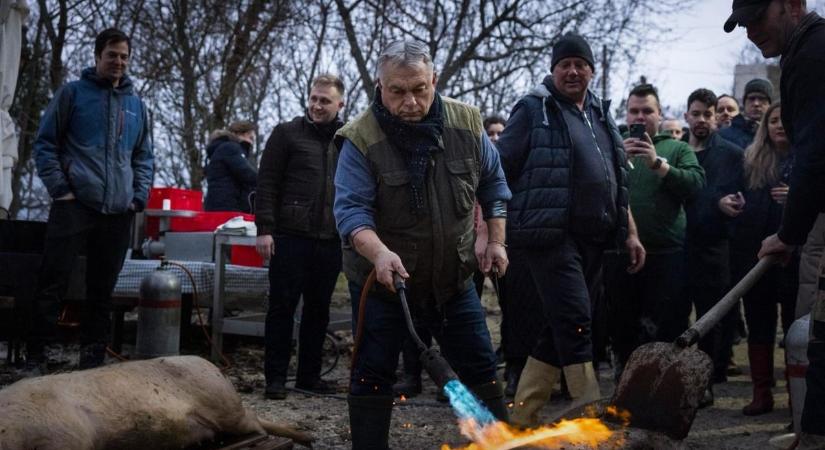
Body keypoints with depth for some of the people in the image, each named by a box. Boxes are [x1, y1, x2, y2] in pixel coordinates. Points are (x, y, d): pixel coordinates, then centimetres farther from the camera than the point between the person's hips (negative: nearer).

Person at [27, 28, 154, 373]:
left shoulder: (136, 104, 15)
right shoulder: (72, 93, 4)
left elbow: (144, 157, 20)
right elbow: (45, 143, 2)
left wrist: (139, 197, 6)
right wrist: (59, 188, -8)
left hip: (118, 212, 4)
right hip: (74, 205, -4)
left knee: (102, 291, 7)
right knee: (52, 285, -6)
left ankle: (92, 362, 13)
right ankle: (34, 358, 0)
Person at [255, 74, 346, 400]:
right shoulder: (287, 133, 1)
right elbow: (267, 183, -2)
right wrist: (264, 229, -10)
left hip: (330, 240, 4)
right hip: (291, 237, -4)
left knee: (318, 310, 11)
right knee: (282, 308, 0)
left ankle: (309, 375, 21)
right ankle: (275, 378, 7)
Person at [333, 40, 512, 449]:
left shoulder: (466, 124, -6)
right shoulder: (361, 138, -17)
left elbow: (493, 184, 8)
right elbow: (351, 208, -23)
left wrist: (496, 241, 2)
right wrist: (378, 252, -40)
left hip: (453, 277, 3)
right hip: (382, 280, -3)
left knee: (481, 367, 11)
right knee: (373, 375, 4)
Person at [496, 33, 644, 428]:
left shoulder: (600, 114, 19)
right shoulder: (533, 110, -2)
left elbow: (617, 181, 24)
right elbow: (499, 172, -5)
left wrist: (630, 233, 19)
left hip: (593, 241, 7)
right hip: (552, 236, -7)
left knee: (558, 330, 9)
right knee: (575, 323, -13)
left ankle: (522, 418, 18)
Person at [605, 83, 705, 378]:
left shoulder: (678, 149, 9)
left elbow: (696, 184, -8)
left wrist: (658, 163, -15)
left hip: (667, 254, -2)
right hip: (620, 252, 2)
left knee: (667, 329, -2)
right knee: (622, 328, 10)